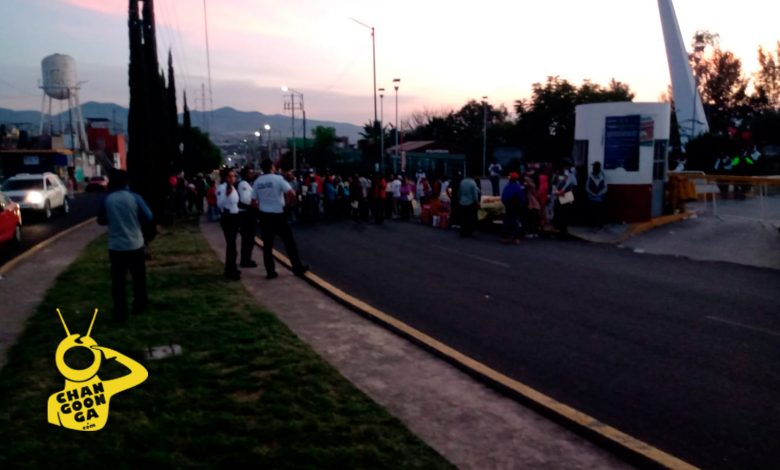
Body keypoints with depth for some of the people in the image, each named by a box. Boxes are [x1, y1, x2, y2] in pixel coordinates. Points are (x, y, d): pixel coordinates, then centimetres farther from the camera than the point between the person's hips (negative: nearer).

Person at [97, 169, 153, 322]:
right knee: (139, 277, 18)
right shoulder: (134, 197, -8)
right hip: (135, 245, 0)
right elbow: (148, 217, -5)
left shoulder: (107, 199, -4)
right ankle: (139, 305, 31)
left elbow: (101, 221, 8)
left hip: (116, 246, 1)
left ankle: (120, 313, 7)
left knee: (118, 280, 6)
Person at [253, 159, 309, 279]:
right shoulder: (278, 178, -10)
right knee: (289, 242, 7)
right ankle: (298, 268, 13)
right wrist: (287, 204, -4)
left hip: (264, 215, 4)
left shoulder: (257, 182, 4)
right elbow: (291, 193, -19)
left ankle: (270, 271, 10)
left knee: (267, 245, 9)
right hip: (278, 215, -4)